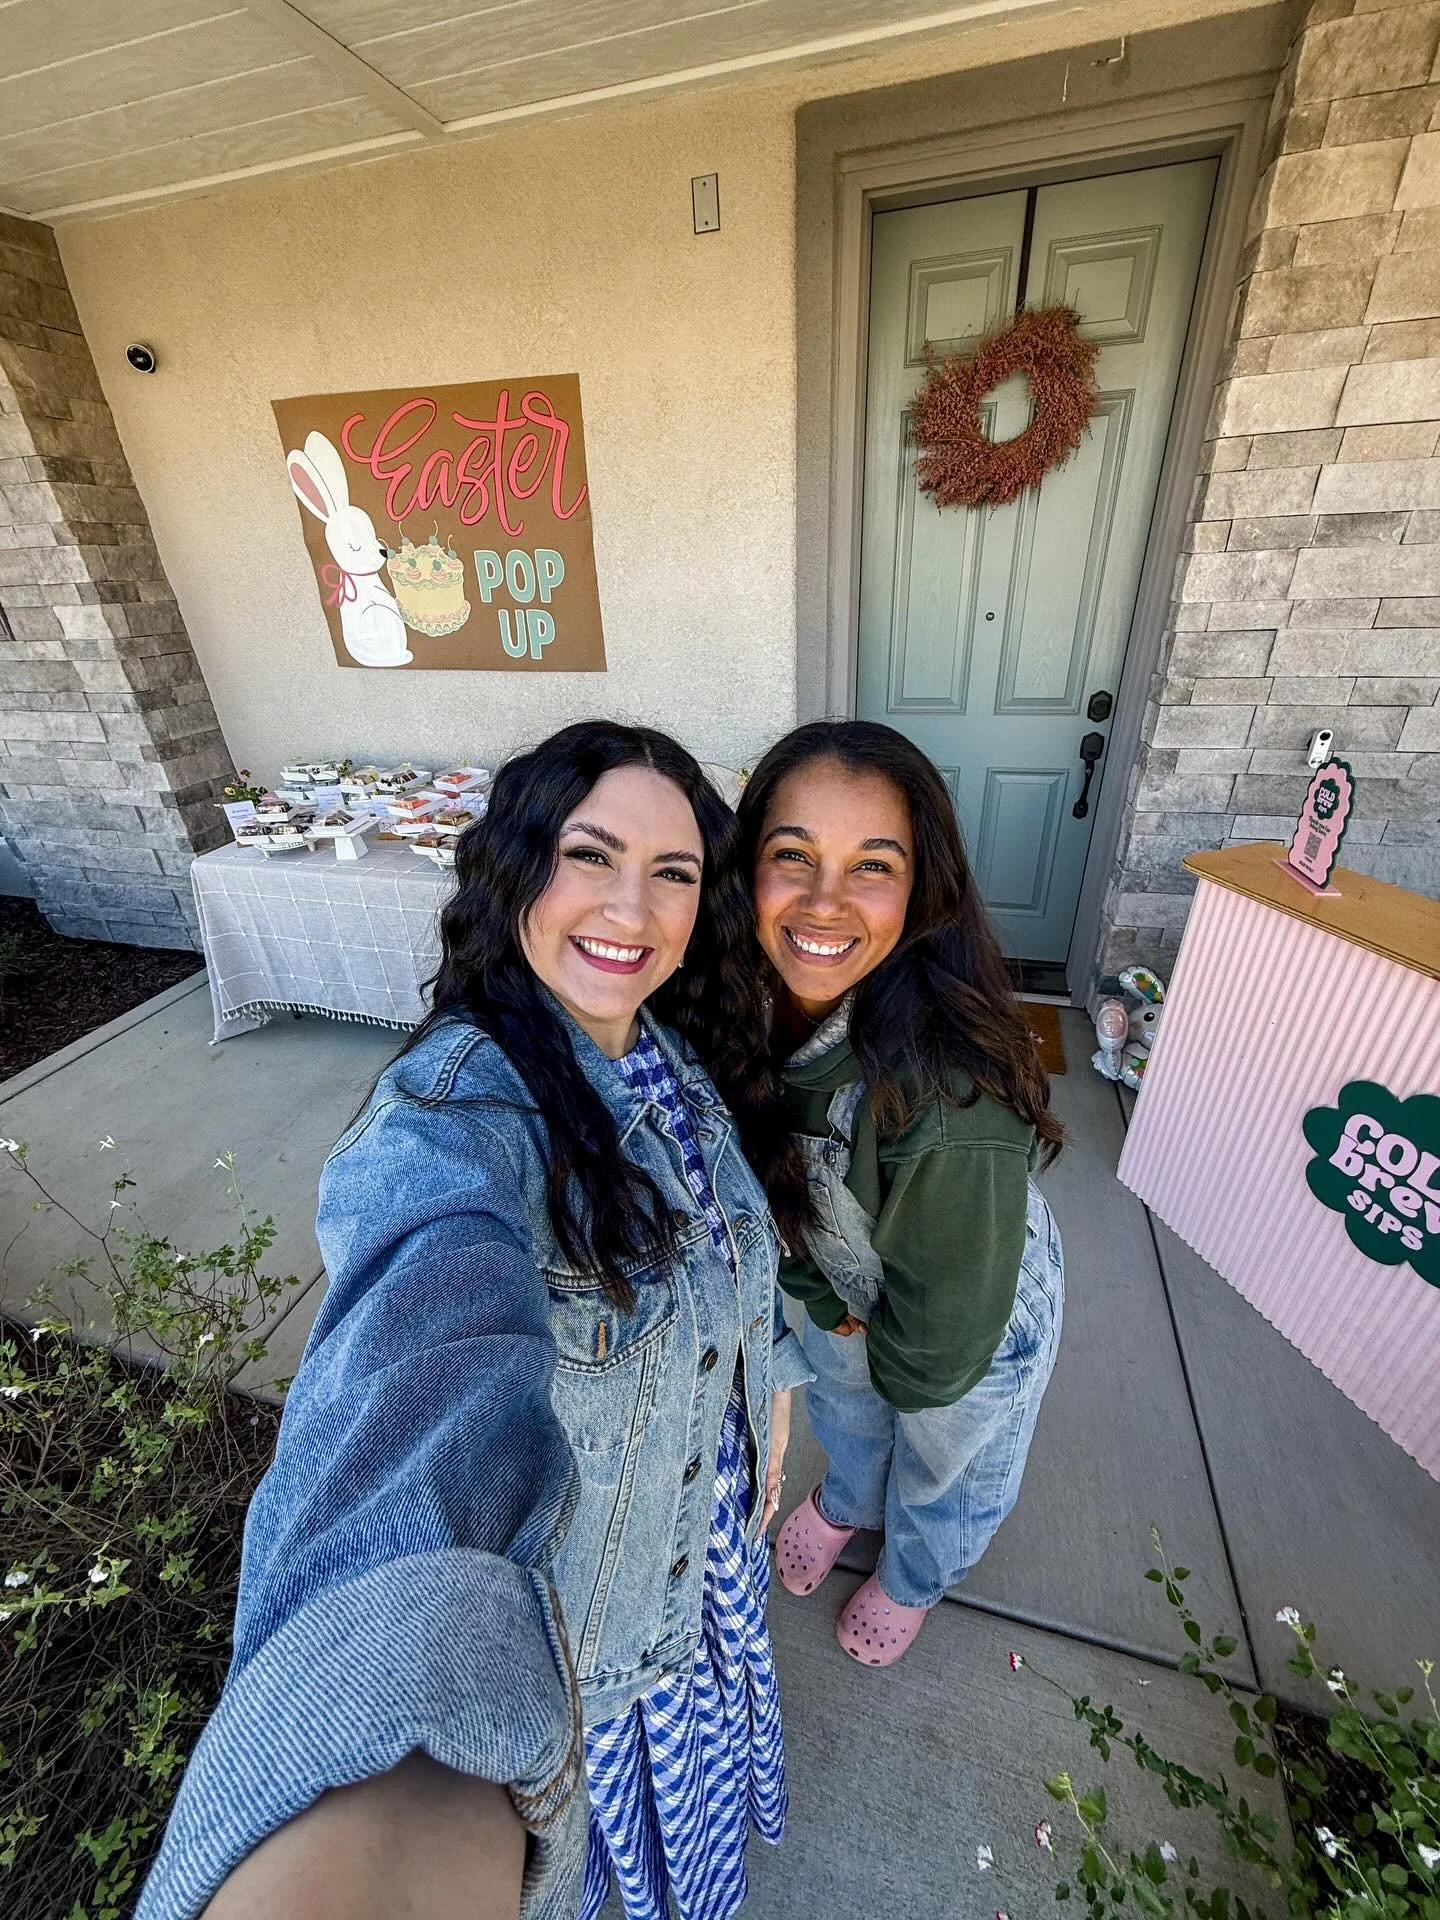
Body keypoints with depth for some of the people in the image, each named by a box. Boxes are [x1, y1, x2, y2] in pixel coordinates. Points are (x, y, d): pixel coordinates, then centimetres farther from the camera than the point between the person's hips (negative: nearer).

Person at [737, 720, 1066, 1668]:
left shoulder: (954, 1098, -45)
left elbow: (939, 1349, -28)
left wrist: (879, 1350, -9)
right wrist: (819, 1296, -5)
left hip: (980, 1316, -4)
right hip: (843, 1282, 4)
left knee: (944, 1469, 30)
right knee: (843, 1409, 36)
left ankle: (915, 1578, 67)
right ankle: (847, 1499, 72)